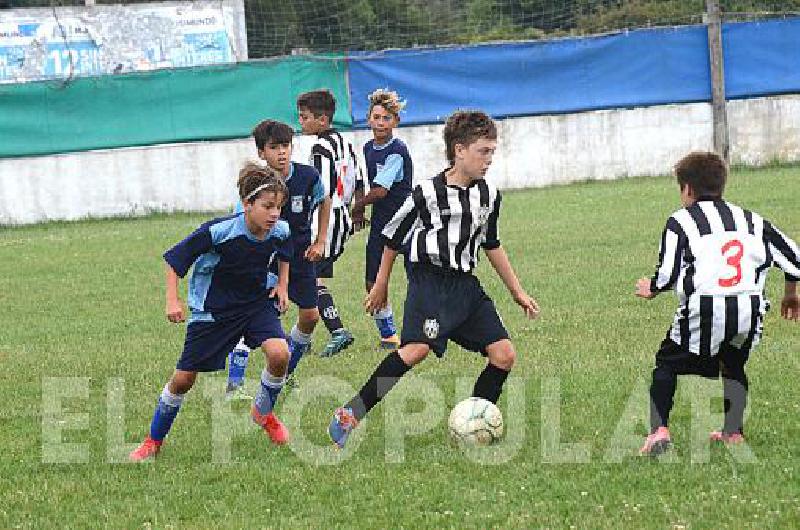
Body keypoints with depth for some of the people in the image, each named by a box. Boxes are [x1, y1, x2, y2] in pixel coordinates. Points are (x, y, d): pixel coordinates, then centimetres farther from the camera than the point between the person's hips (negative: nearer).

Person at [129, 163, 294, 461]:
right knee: (184, 378, 0)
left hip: (256, 302, 3)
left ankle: (263, 413, 6)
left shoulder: (280, 231, -14)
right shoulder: (219, 232, -29)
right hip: (211, 310, -3)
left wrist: (283, 285, 1)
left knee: (279, 353, -23)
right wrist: (172, 301, -23)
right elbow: (175, 258, -17)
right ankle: (154, 441, 22)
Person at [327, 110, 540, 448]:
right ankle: (349, 415, -22)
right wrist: (381, 286, 10)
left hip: (466, 285, 7)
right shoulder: (427, 193, -9)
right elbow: (393, 238, 3)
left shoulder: (488, 196, 10)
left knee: (504, 355, -3)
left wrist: (518, 292, 25)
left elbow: (491, 246, 24)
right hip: (429, 281, -7)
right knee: (417, 349, -27)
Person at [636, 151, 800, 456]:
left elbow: (667, 274, -2)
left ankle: (659, 428, -2)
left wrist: (651, 289, 21)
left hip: (704, 311, -4)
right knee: (733, 365, 30)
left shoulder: (680, 221, 6)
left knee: (667, 364, 15)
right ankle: (733, 432, 24)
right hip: (750, 310, 4)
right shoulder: (750, 220, 20)